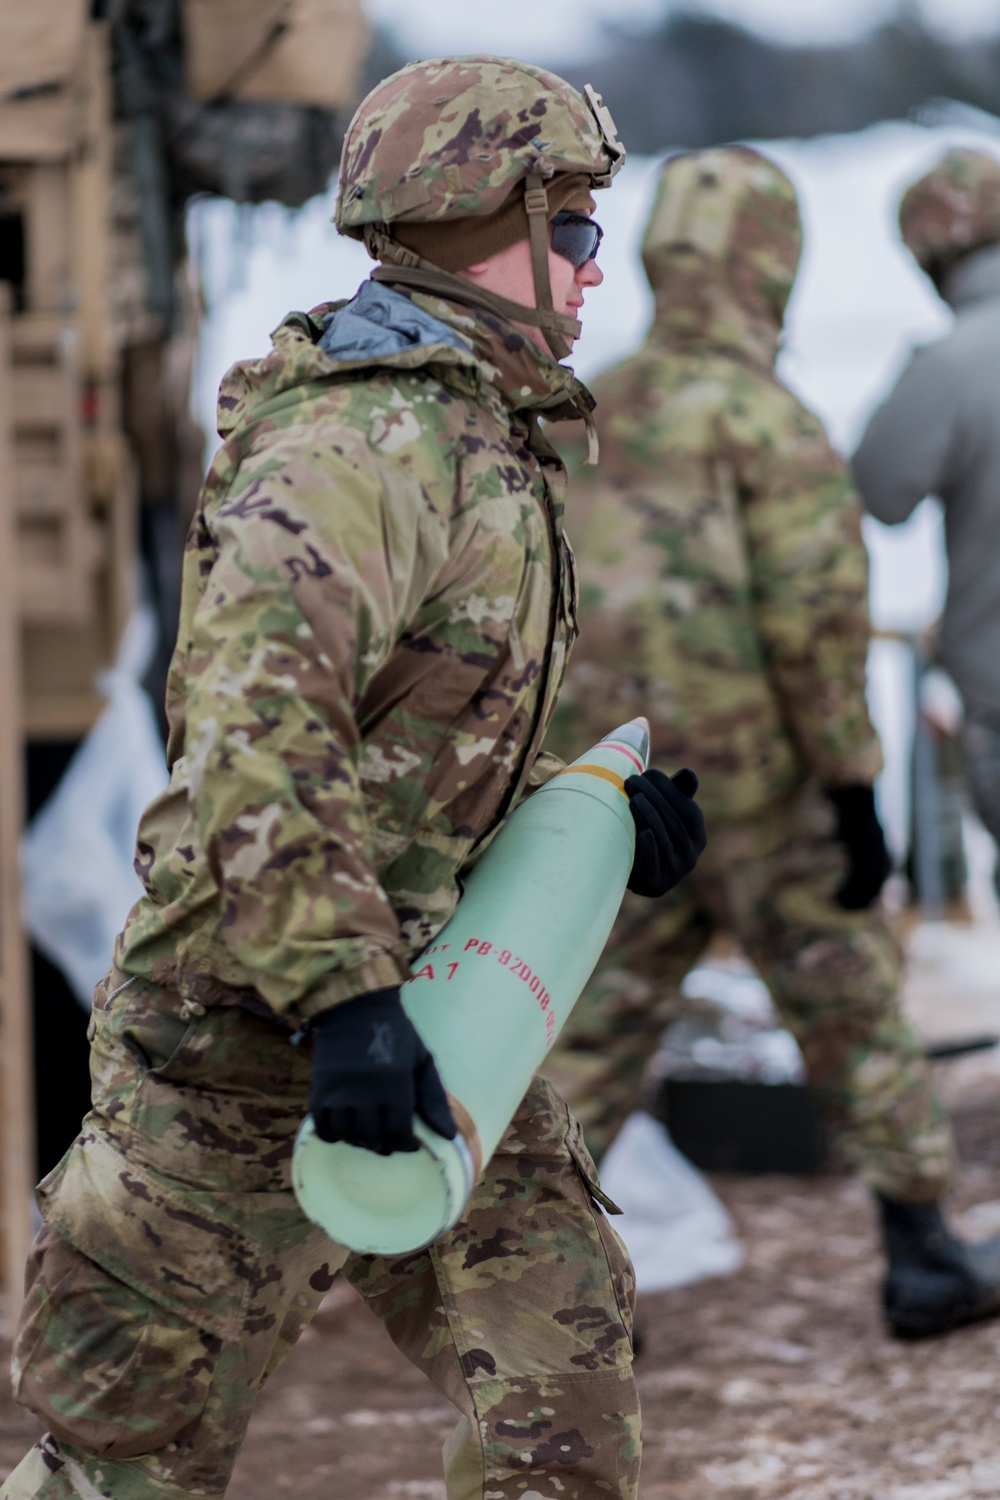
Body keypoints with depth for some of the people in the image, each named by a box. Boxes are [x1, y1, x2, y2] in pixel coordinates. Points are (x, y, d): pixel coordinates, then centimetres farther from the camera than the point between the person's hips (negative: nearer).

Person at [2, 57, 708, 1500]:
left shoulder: (473, 441, 13)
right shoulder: (367, 444, -21)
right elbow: (253, 719, -35)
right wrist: (344, 995, -41)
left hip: (408, 1003, 9)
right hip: (246, 1022, -9)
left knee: (559, 1358, 5)